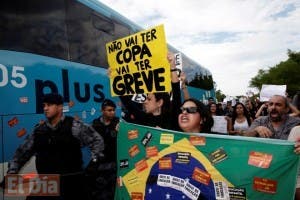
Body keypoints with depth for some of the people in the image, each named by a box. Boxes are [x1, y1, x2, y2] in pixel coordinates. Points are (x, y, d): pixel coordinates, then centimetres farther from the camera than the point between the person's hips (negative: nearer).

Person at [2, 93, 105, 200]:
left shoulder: (74, 126, -7)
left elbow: (96, 139, -2)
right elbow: (23, 151, 16)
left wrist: (95, 160, -12)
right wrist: (12, 172, 9)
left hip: (71, 181, -4)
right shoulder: (39, 130, 7)